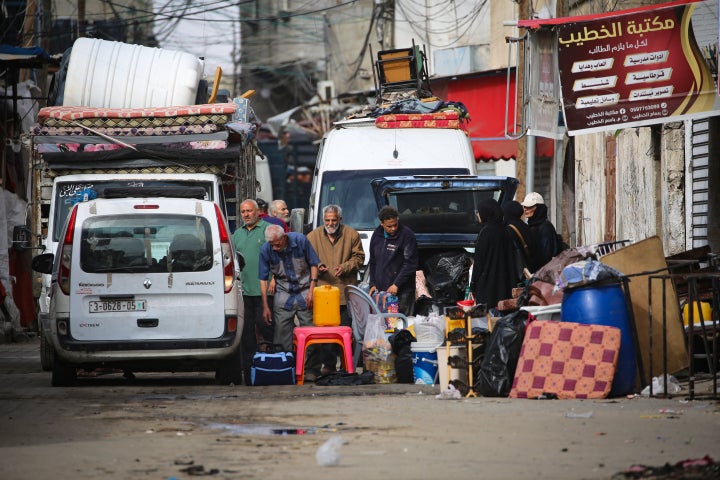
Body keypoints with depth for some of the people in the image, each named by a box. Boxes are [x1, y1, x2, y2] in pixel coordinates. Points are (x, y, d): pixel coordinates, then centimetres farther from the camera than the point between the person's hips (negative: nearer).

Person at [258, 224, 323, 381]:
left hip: (304, 292, -1)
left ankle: (311, 370, 4)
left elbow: (314, 264, -1)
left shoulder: (300, 240, -13)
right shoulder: (266, 250, -10)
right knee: (282, 332, -3)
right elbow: (263, 279, -2)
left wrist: (311, 291, -7)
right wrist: (265, 307, -4)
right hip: (283, 295, 1)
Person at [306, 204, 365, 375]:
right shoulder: (313, 237, 8)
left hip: (346, 292, -1)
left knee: (347, 328, 0)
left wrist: (345, 267, -7)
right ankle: (329, 364, 7)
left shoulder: (351, 235, 6)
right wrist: (317, 268, -9)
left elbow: (358, 257, 9)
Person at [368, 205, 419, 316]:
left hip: (401, 293, -5)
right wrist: (373, 284, 11)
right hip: (380, 290, 5)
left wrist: (396, 284, -15)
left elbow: (410, 264, -11)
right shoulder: (377, 235, 11)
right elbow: (372, 262, 21)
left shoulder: (407, 235, -8)